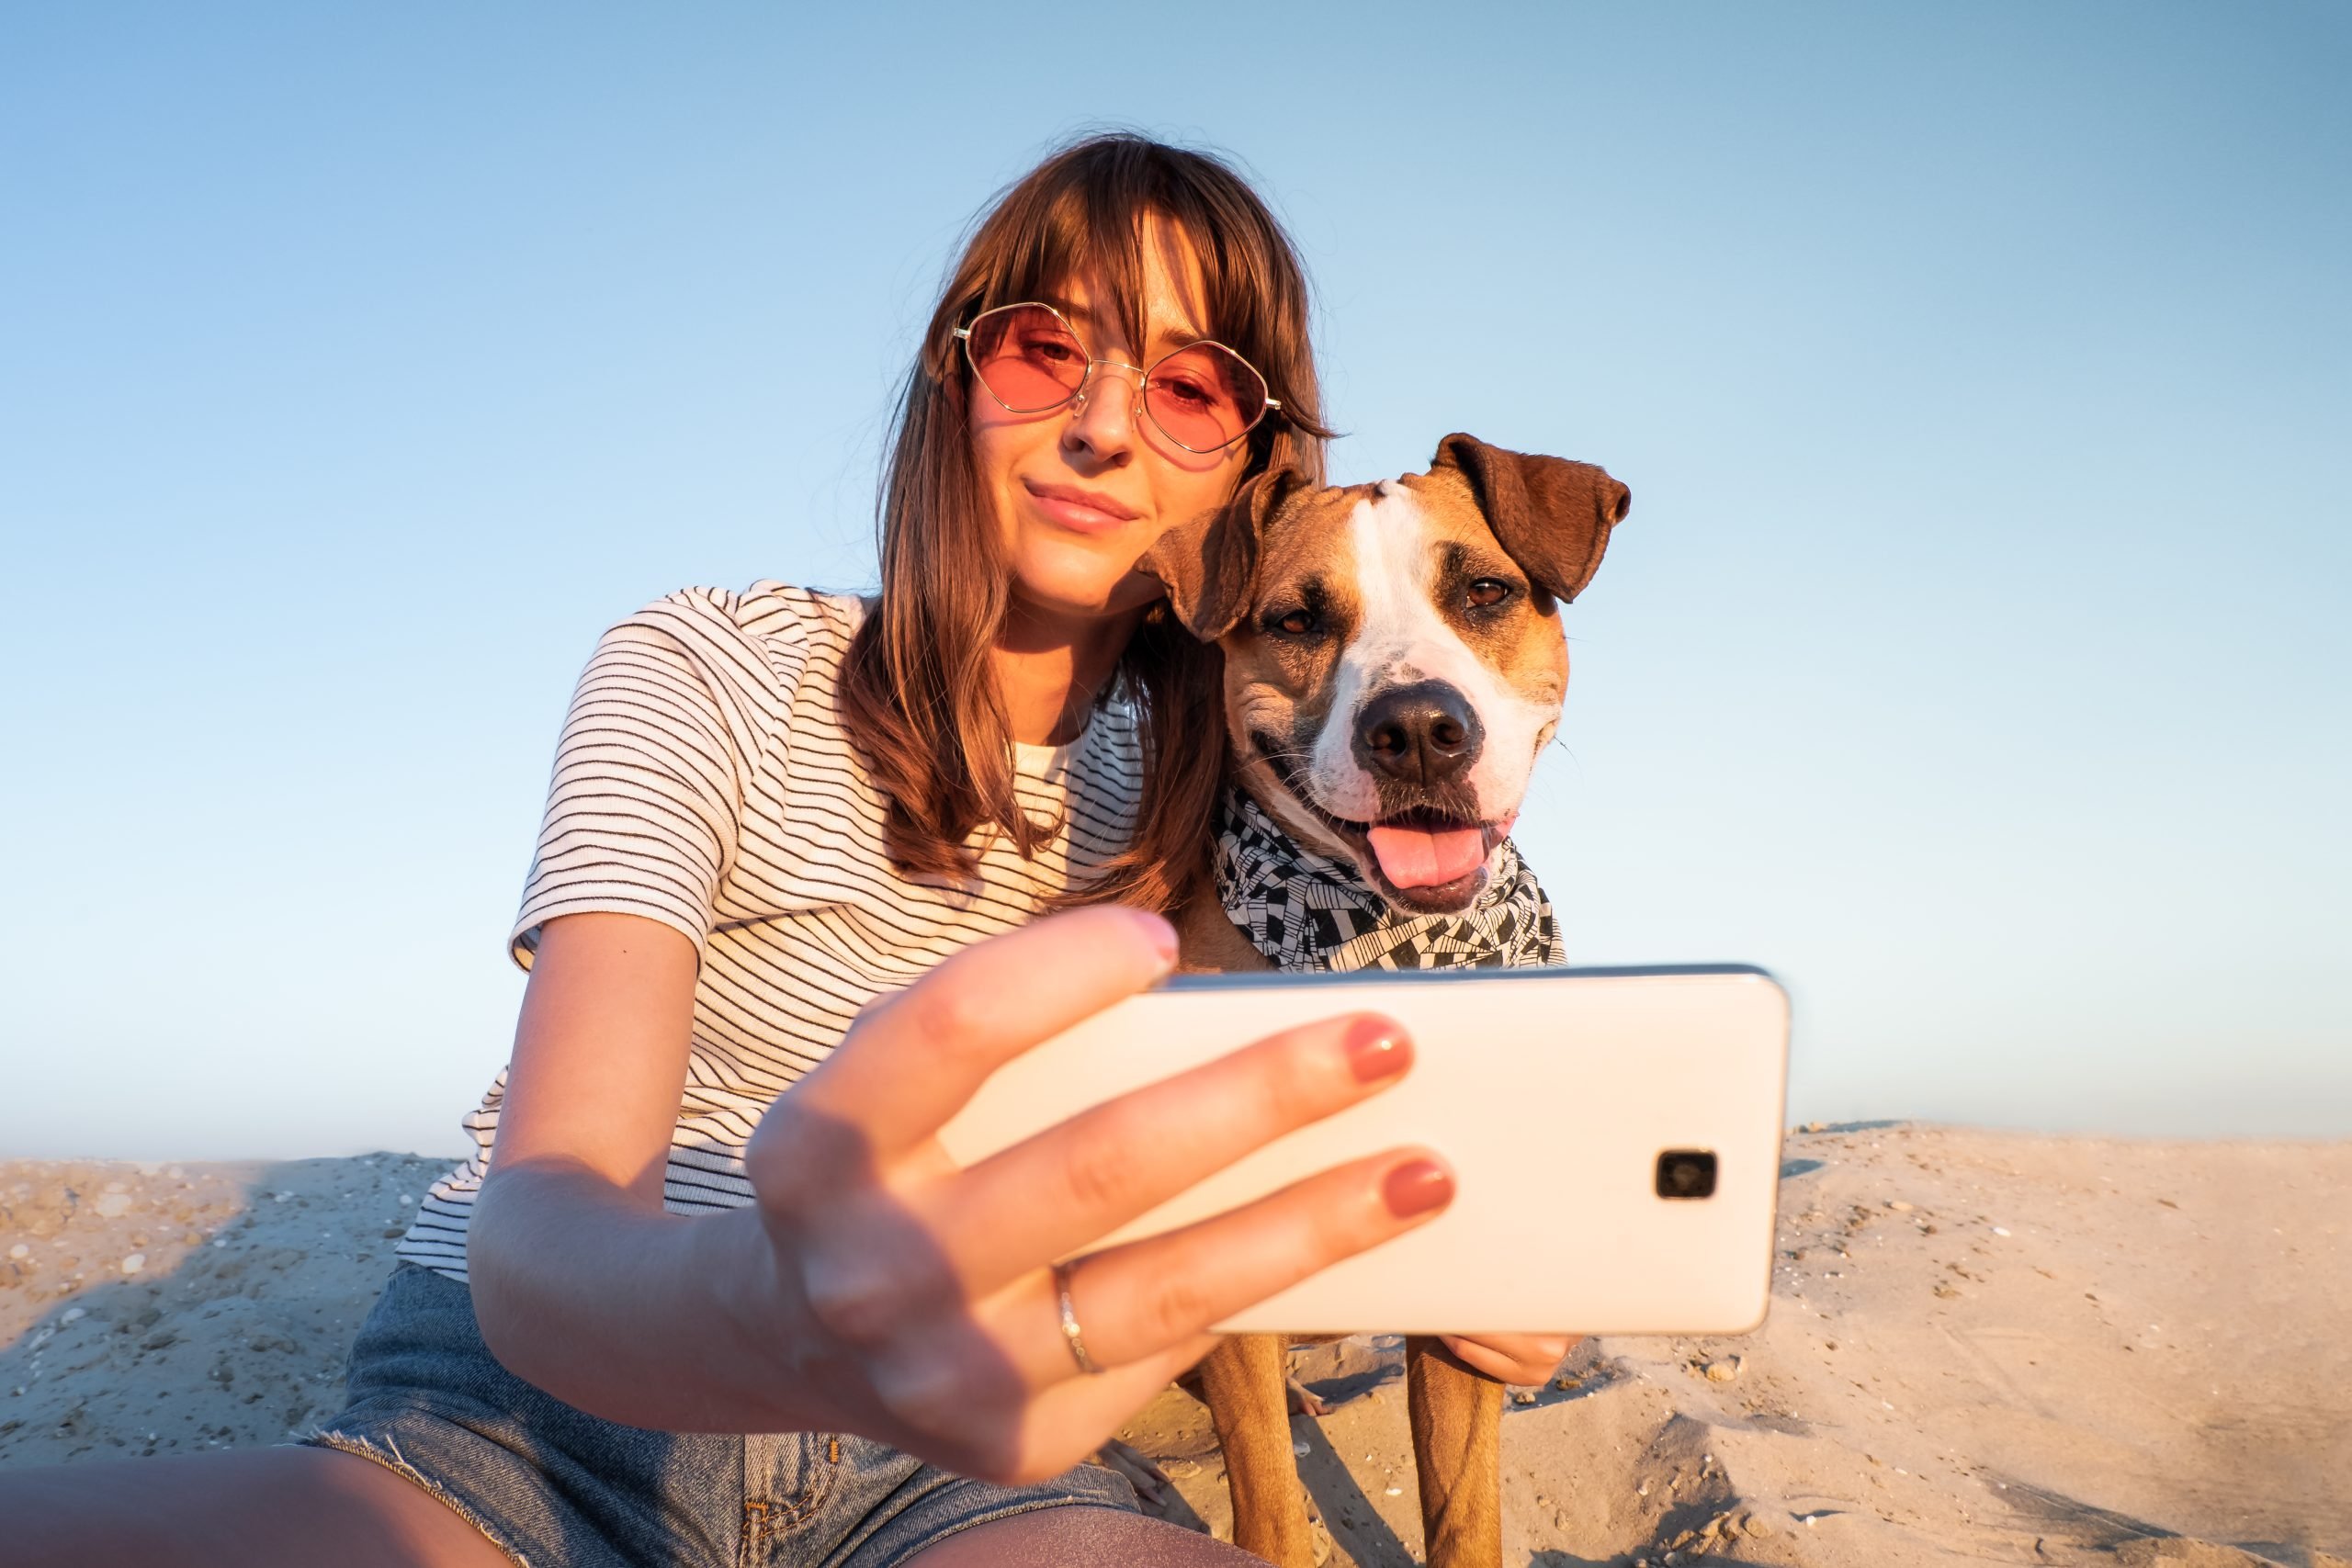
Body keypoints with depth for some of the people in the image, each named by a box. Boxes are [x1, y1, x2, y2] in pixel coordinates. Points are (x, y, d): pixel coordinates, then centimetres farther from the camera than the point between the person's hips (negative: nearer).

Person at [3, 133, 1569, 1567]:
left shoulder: (1166, 794, 5)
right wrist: (770, 1319, -47)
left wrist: (1414, 1264, -6)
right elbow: (532, 1227, -23)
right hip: (533, 1412, -2)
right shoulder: (706, 675, -10)